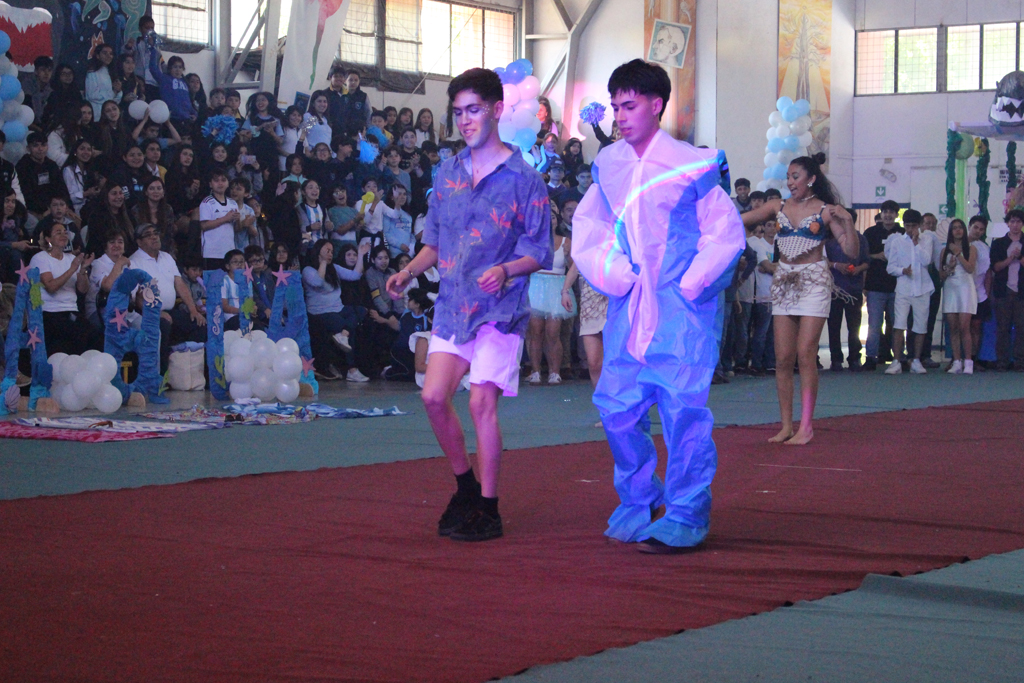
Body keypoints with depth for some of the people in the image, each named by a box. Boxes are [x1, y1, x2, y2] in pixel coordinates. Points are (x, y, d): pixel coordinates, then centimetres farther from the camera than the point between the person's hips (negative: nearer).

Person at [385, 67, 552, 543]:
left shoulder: (523, 179, -4)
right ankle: (465, 486, 20)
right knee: (434, 396, -3)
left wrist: (506, 270, -22)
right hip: (452, 304, 5)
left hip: (500, 308, -5)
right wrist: (408, 273, 5)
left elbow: (538, 252, -4)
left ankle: (488, 510, 1)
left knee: (481, 401, -11)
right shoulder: (448, 174, 12)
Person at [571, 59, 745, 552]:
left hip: (680, 312, -5)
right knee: (617, 406, 5)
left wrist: (689, 285, -8)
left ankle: (687, 516, 3)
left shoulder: (689, 165, -7)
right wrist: (609, 274, 4)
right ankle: (638, 501, 25)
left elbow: (728, 233, -5)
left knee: (682, 409, -7)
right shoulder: (608, 165, 8)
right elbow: (586, 226, 18)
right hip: (627, 309, 5)